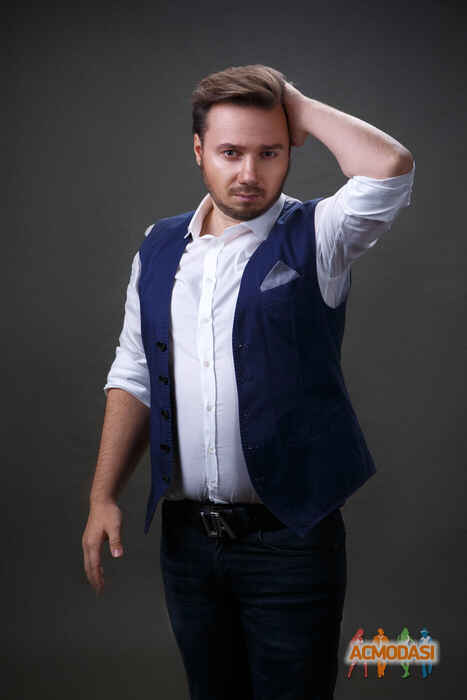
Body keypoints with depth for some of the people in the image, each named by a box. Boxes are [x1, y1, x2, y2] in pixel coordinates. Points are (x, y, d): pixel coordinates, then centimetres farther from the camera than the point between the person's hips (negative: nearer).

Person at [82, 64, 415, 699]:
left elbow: (391, 168, -26)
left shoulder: (314, 237, -6)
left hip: (291, 536, -4)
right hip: (186, 534, 4)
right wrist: (103, 497, 4)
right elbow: (134, 378, 10)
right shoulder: (160, 247, 7)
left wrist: (300, 108, -12)